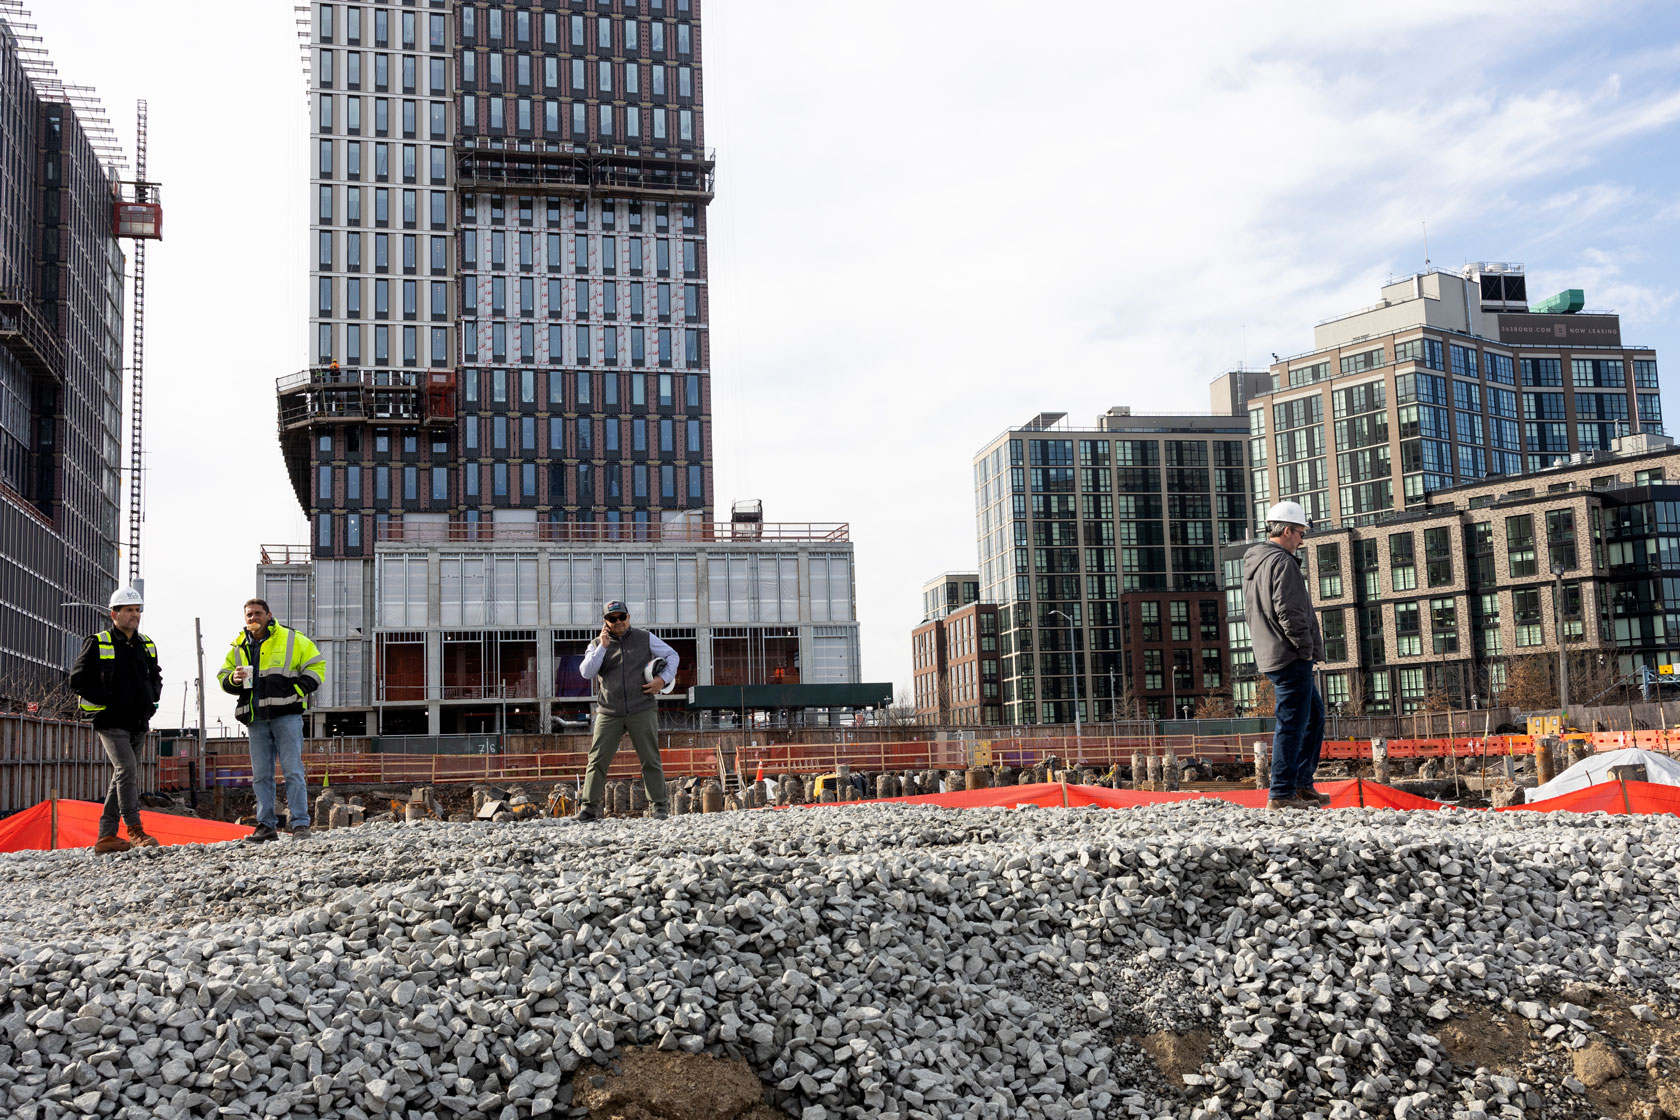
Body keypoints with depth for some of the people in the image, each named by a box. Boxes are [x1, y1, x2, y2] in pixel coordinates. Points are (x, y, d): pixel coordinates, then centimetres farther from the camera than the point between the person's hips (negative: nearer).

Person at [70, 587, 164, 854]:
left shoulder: (147, 646, 13)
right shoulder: (97, 644, -4)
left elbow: (156, 677, 28)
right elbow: (78, 680, -5)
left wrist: (152, 698, 8)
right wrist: (107, 700, -13)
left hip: (138, 724, 7)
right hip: (111, 722, -6)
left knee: (123, 777, 8)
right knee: (127, 769, -20)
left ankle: (106, 836, 13)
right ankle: (134, 831, -20)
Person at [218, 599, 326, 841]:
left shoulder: (291, 639, 3)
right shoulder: (238, 647, 15)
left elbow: (316, 664, 6)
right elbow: (223, 677, 22)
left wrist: (300, 689, -7)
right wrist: (233, 679, -2)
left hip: (286, 715, -5)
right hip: (256, 720, 5)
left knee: (293, 771, -8)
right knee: (260, 775, 6)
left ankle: (300, 824, -6)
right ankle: (266, 826, 11)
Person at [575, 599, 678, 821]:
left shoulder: (645, 639, 8)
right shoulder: (597, 644, 9)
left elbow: (672, 656, 16)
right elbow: (586, 673, -4)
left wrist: (663, 679, 0)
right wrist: (603, 647, -11)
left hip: (642, 710, -1)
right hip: (609, 713, 1)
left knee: (650, 759, 0)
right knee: (597, 760, -4)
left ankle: (658, 805, 7)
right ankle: (589, 807, 1)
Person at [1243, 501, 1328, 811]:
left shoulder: (1252, 562, 16)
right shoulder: (1282, 562, -15)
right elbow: (1289, 612, -22)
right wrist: (1307, 647, -12)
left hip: (1269, 655, 10)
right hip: (1290, 657, -10)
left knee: (1314, 713, 20)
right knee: (1292, 724, -7)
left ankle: (1302, 784, 22)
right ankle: (1281, 795, -5)